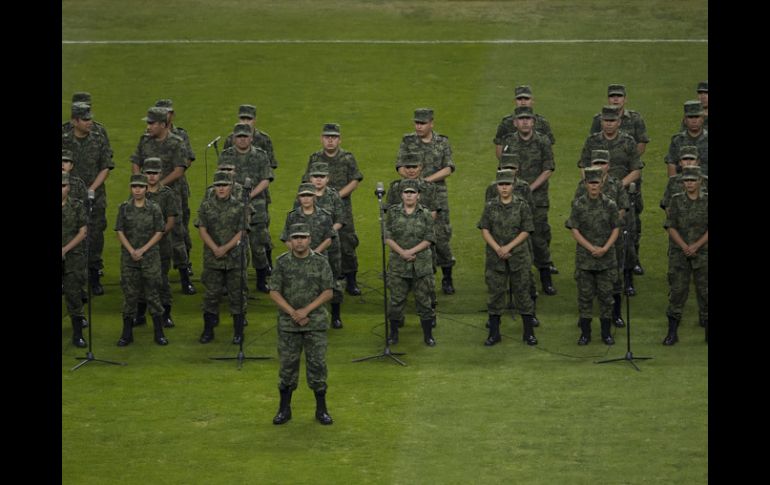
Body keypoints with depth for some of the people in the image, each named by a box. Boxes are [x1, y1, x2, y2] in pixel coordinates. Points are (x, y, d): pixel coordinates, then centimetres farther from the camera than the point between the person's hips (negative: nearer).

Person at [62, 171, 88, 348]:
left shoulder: (77, 206, 1)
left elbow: (83, 232, -2)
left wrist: (66, 249, -11)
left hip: (73, 258, -1)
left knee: (74, 295, 0)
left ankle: (78, 335, 7)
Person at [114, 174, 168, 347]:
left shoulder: (154, 209, -1)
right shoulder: (124, 208, 3)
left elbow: (159, 233, -2)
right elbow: (120, 232, 2)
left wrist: (143, 250, -10)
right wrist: (131, 251, -10)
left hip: (150, 257, -1)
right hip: (129, 258, 1)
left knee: (152, 294, 1)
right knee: (129, 295, 4)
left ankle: (159, 333, 8)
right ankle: (127, 334, 11)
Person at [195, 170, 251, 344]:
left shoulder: (240, 207, 0)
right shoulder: (206, 206, 4)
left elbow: (241, 233, -5)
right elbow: (202, 230, -1)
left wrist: (225, 248, -17)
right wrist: (215, 249, -14)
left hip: (235, 258, -1)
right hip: (212, 259, 1)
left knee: (237, 295, 2)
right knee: (211, 294, 5)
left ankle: (238, 332, 10)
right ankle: (208, 331, 14)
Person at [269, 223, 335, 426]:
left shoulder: (320, 262, -2)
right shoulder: (282, 262, -1)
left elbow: (328, 292, -4)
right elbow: (274, 292, -2)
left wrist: (306, 310, -14)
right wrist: (292, 313, -13)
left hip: (316, 323, -1)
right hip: (288, 323, 1)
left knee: (317, 364, 1)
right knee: (287, 365, 5)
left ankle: (321, 409, 11)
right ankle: (284, 409, 15)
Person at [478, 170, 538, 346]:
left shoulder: (522, 205, -2)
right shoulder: (490, 206, 3)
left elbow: (526, 231, -5)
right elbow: (485, 230, 1)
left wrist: (508, 247, -14)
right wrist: (497, 249, -12)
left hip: (519, 257, -2)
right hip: (495, 258, 2)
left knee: (522, 293, 3)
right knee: (495, 293, 6)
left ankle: (529, 333, 13)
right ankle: (494, 333, 14)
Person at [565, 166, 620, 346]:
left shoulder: (610, 204, -1)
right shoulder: (578, 205, -3)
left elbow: (615, 229, 2)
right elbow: (575, 230, -3)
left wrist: (605, 248, -12)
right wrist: (591, 248, -12)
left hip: (606, 258, 0)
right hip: (585, 258, 0)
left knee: (605, 295, 4)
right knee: (585, 295, 4)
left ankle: (606, 332, 13)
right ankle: (585, 333, 11)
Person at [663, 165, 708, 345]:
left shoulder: (707, 201, 2)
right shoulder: (676, 200, 4)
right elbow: (671, 226, 0)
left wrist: (696, 246, -13)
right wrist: (684, 246, -12)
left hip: (703, 252, 0)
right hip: (679, 254, 0)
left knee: (705, 290, 2)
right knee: (677, 290, -2)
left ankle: (707, 328, 12)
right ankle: (672, 332, 2)